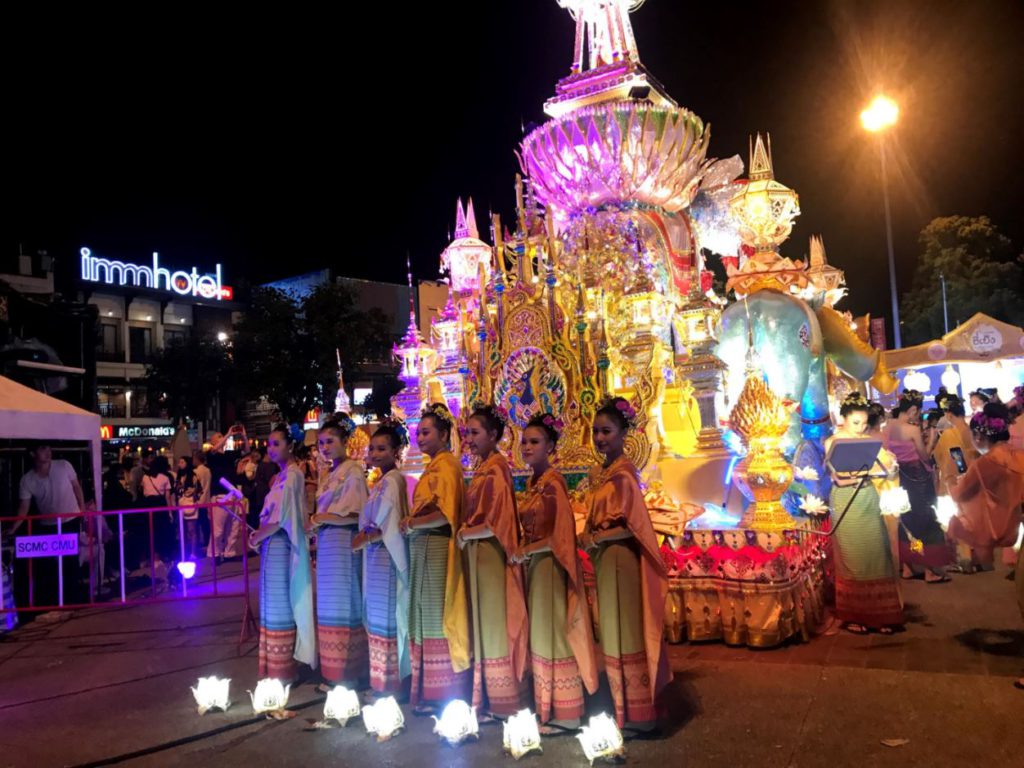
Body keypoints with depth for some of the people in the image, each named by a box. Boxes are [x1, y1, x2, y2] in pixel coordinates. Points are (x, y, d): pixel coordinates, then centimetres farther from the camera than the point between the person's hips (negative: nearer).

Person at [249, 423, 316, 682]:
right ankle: (275, 667, 24)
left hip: (281, 545, -9)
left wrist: (256, 537, -7)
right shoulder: (281, 475, 14)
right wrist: (259, 536, 2)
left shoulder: (292, 474, -14)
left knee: (281, 605, 0)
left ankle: (282, 671, 11)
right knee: (274, 605, 14)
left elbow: (280, 518, -18)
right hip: (272, 545, 9)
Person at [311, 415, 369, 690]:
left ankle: (346, 675, 6)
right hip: (327, 546, 8)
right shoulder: (332, 475, 17)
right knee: (330, 606, 10)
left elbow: (355, 515, -15)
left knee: (341, 605, -3)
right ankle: (334, 673, 18)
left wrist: (320, 518, -12)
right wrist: (318, 519, 2)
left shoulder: (353, 472, -9)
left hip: (343, 546, -8)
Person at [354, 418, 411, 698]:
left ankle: (390, 684, 6)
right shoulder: (382, 481, 16)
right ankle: (381, 681, 22)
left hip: (386, 556, -10)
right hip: (376, 556, 10)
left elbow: (384, 527, -18)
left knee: (386, 618, -3)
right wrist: (362, 537, 4)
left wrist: (359, 542, -9)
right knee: (377, 618, 13)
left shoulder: (392, 481, -13)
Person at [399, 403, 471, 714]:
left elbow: (446, 513, -18)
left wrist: (412, 523, -12)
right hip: (423, 548, 9)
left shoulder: (446, 465, -9)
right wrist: (412, 523, 3)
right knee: (425, 616, 10)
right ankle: (429, 690, 16)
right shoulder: (433, 467, 18)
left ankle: (441, 693, 5)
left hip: (436, 548, -9)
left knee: (436, 616, -3)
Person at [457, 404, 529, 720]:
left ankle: (502, 703, 14)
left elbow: (496, 523, -21)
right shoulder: (483, 469, 11)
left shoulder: (495, 470, -16)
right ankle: (490, 698, 25)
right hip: (478, 555, 9)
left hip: (491, 555, -9)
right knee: (483, 625, 14)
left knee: (494, 625, 2)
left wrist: (464, 534, -10)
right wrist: (465, 532, 1)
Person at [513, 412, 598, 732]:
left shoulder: (552, 483, -14)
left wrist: (527, 550, -13)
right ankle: (548, 706, 24)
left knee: (554, 634, -1)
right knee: (540, 635, 13)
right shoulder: (533, 483, 11)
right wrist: (523, 550, 3)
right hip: (534, 565, 9)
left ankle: (564, 714, 9)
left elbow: (562, 534, -18)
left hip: (550, 565, -9)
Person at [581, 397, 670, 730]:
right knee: (613, 633, 15)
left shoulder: (623, 473, -15)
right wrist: (588, 536, 1)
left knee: (625, 634, 0)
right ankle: (625, 706, 26)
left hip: (621, 559, -9)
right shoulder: (599, 474, 11)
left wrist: (597, 538, -14)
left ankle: (635, 714, 12)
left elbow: (634, 525, -19)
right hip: (603, 560, 9)